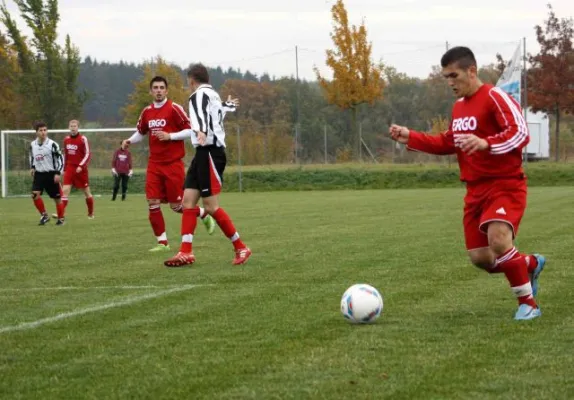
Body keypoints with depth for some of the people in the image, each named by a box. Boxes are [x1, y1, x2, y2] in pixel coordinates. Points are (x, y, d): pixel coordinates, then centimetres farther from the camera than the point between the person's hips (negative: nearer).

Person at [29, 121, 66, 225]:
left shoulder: (52, 144, -11)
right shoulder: (33, 145, 3)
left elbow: (60, 158, -7)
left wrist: (58, 173, -13)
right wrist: (32, 167, 8)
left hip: (51, 174, -3)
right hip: (39, 174, 3)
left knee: (57, 197, 4)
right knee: (35, 194, -16)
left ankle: (61, 218, 21)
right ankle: (44, 215, -1)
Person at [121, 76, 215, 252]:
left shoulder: (174, 109, -9)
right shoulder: (147, 112, 8)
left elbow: (190, 130, -9)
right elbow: (141, 132, 23)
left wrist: (169, 135, -19)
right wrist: (129, 141, 3)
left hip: (173, 163, -5)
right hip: (154, 164, 5)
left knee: (176, 205, 0)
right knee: (153, 203, -5)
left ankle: (204, 215, 28)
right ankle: (162, 242, 4)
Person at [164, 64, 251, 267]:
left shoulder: (200, 94, -8)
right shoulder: (213, 95, 21)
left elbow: (201, 114, -31)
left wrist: (201, 131, -51)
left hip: (209, 152, -10)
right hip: (205, 153, 10)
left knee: (211, 207, -9)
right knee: (188, 201, 2)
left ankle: (241, 248, -1)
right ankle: (186, 253, -2)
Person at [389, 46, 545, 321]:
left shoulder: (494, 97, -13)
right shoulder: (458, 107, 14)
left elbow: (520, 133, -24)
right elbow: (449, 143, 26)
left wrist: (486, 143, -39)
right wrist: (410, 138, 17)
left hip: (505, 185, -8)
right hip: (476, 190, 8)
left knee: (498, 240, -30)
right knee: (479, 258, 4)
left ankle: (528, 303, -14)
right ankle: (531, 264, 32)